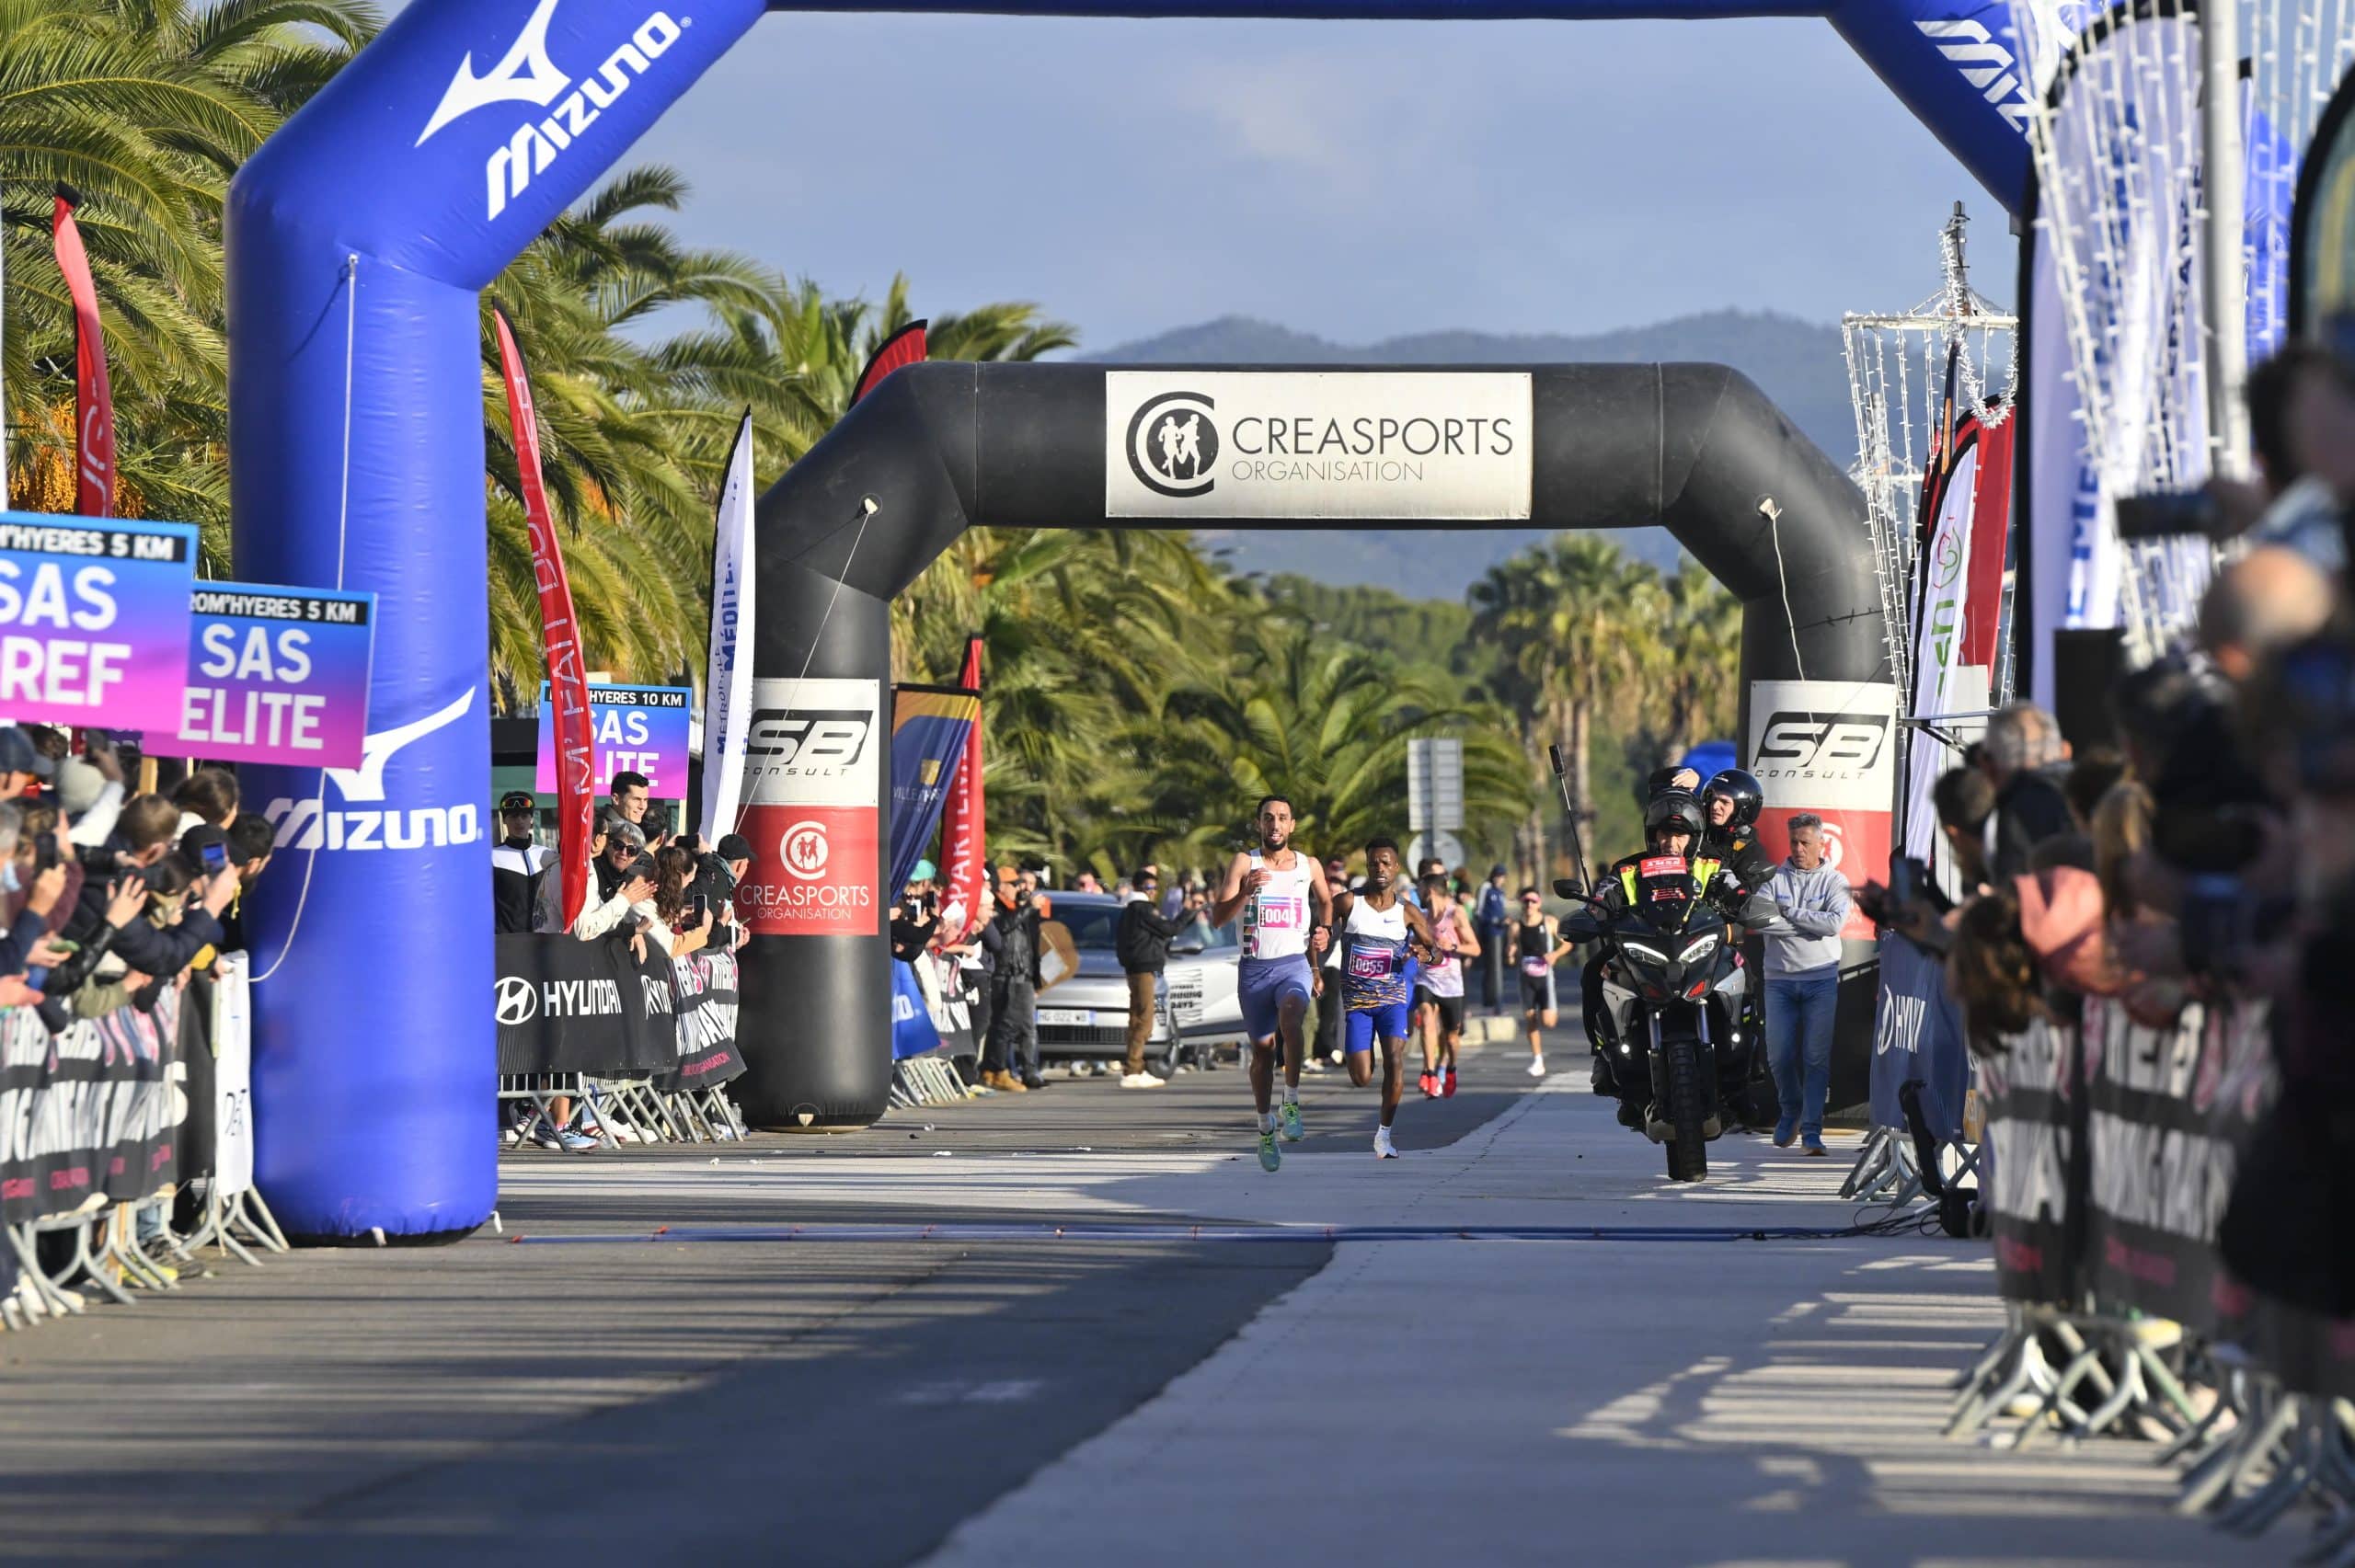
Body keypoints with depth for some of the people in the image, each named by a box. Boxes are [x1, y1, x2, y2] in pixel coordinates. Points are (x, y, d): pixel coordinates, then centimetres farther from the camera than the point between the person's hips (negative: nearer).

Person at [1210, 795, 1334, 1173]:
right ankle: (1266, 1129, 25)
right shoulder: (1244, 861, -1)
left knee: (1290, 1017, -32)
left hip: (1294, 965, 0)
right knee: (1262, 1049, 7)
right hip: (1254, 967, 0)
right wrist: (1245, 892, -26)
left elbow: (1325, 900, 29)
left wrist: (1323, 930, 10)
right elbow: (1217, 917, -9)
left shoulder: (1309, 866, 6)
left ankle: (1292, 1102, -20)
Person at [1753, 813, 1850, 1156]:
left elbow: (1835, 923, -11)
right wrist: (1808, 923, -9)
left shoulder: (1835, 882, 6)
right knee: (1780, 1055, -1)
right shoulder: (1775, 879, 8)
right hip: (1780, 979, 1)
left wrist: (1790, 913, -7)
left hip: (1822, 979, -1)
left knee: (1817, 1057, -6)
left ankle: (1812, 1128, -3)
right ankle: (1791, 1110, 24)